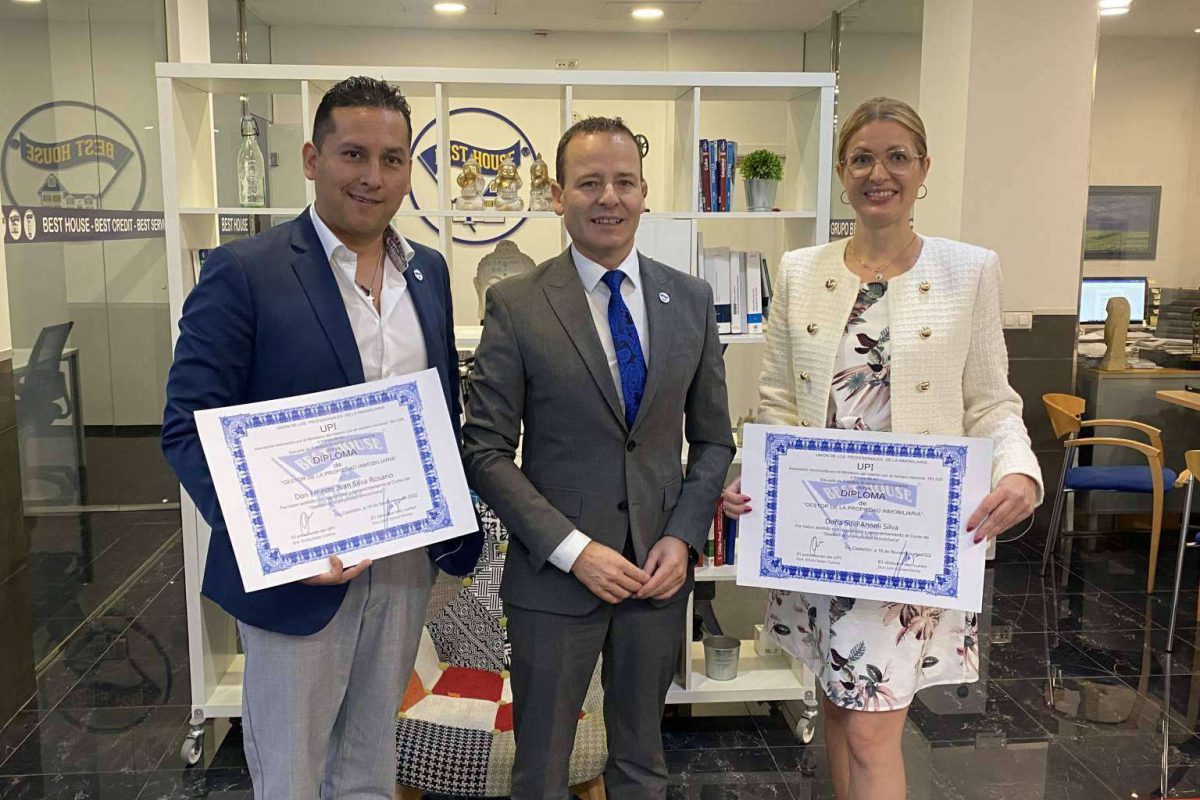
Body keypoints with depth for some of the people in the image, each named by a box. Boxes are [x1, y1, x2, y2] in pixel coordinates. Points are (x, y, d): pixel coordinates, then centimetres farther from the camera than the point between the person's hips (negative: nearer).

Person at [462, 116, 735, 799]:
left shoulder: (691, 300, 3)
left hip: (660, 569, 3)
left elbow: (713, 438, 8)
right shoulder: (516, 305, -8)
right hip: (554, 573, -2)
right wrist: (573, 549, -15)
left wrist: (683, 537, -6)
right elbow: (486, 450, -9)